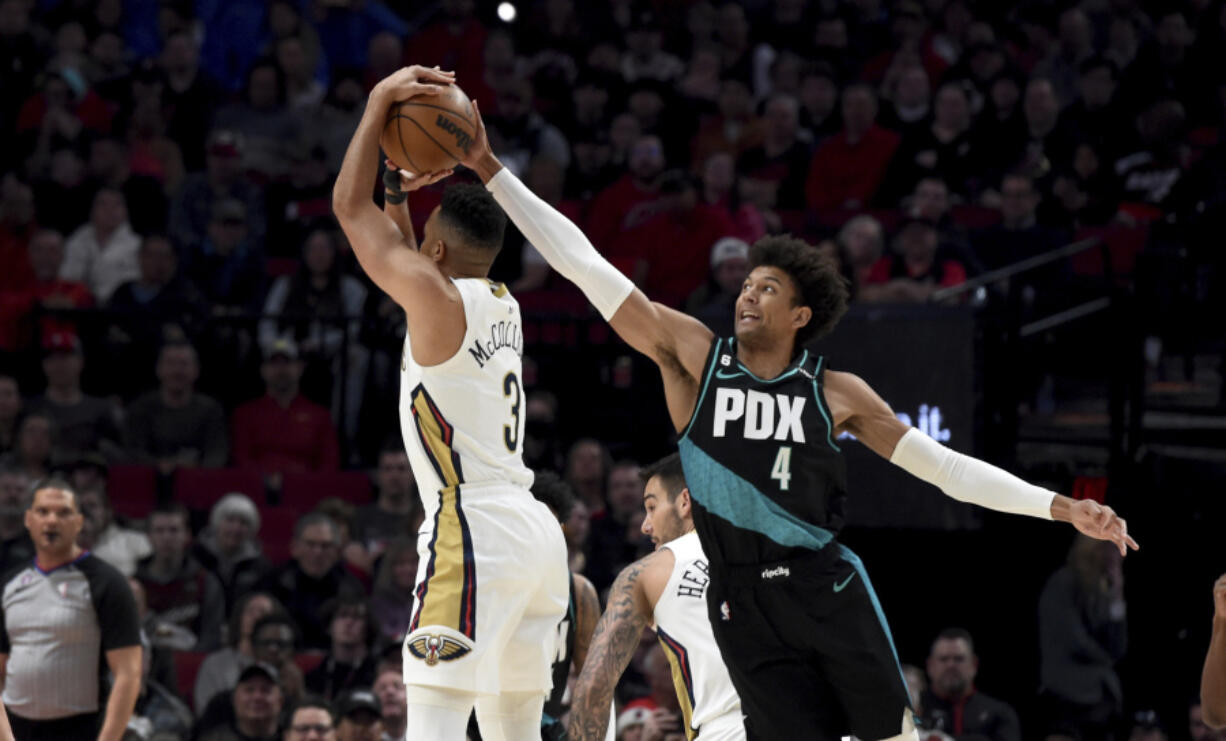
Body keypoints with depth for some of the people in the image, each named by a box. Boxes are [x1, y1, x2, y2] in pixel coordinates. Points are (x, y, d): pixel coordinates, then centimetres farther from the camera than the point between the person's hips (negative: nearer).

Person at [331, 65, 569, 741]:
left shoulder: (436, 297, -8)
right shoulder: (499, 303, 16)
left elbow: (349, 207, 1)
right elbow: (400, 256, 33)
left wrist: (380, 102, 4)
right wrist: (401, 195, 21)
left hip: (473, 529, -9)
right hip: (534, 529, 9)